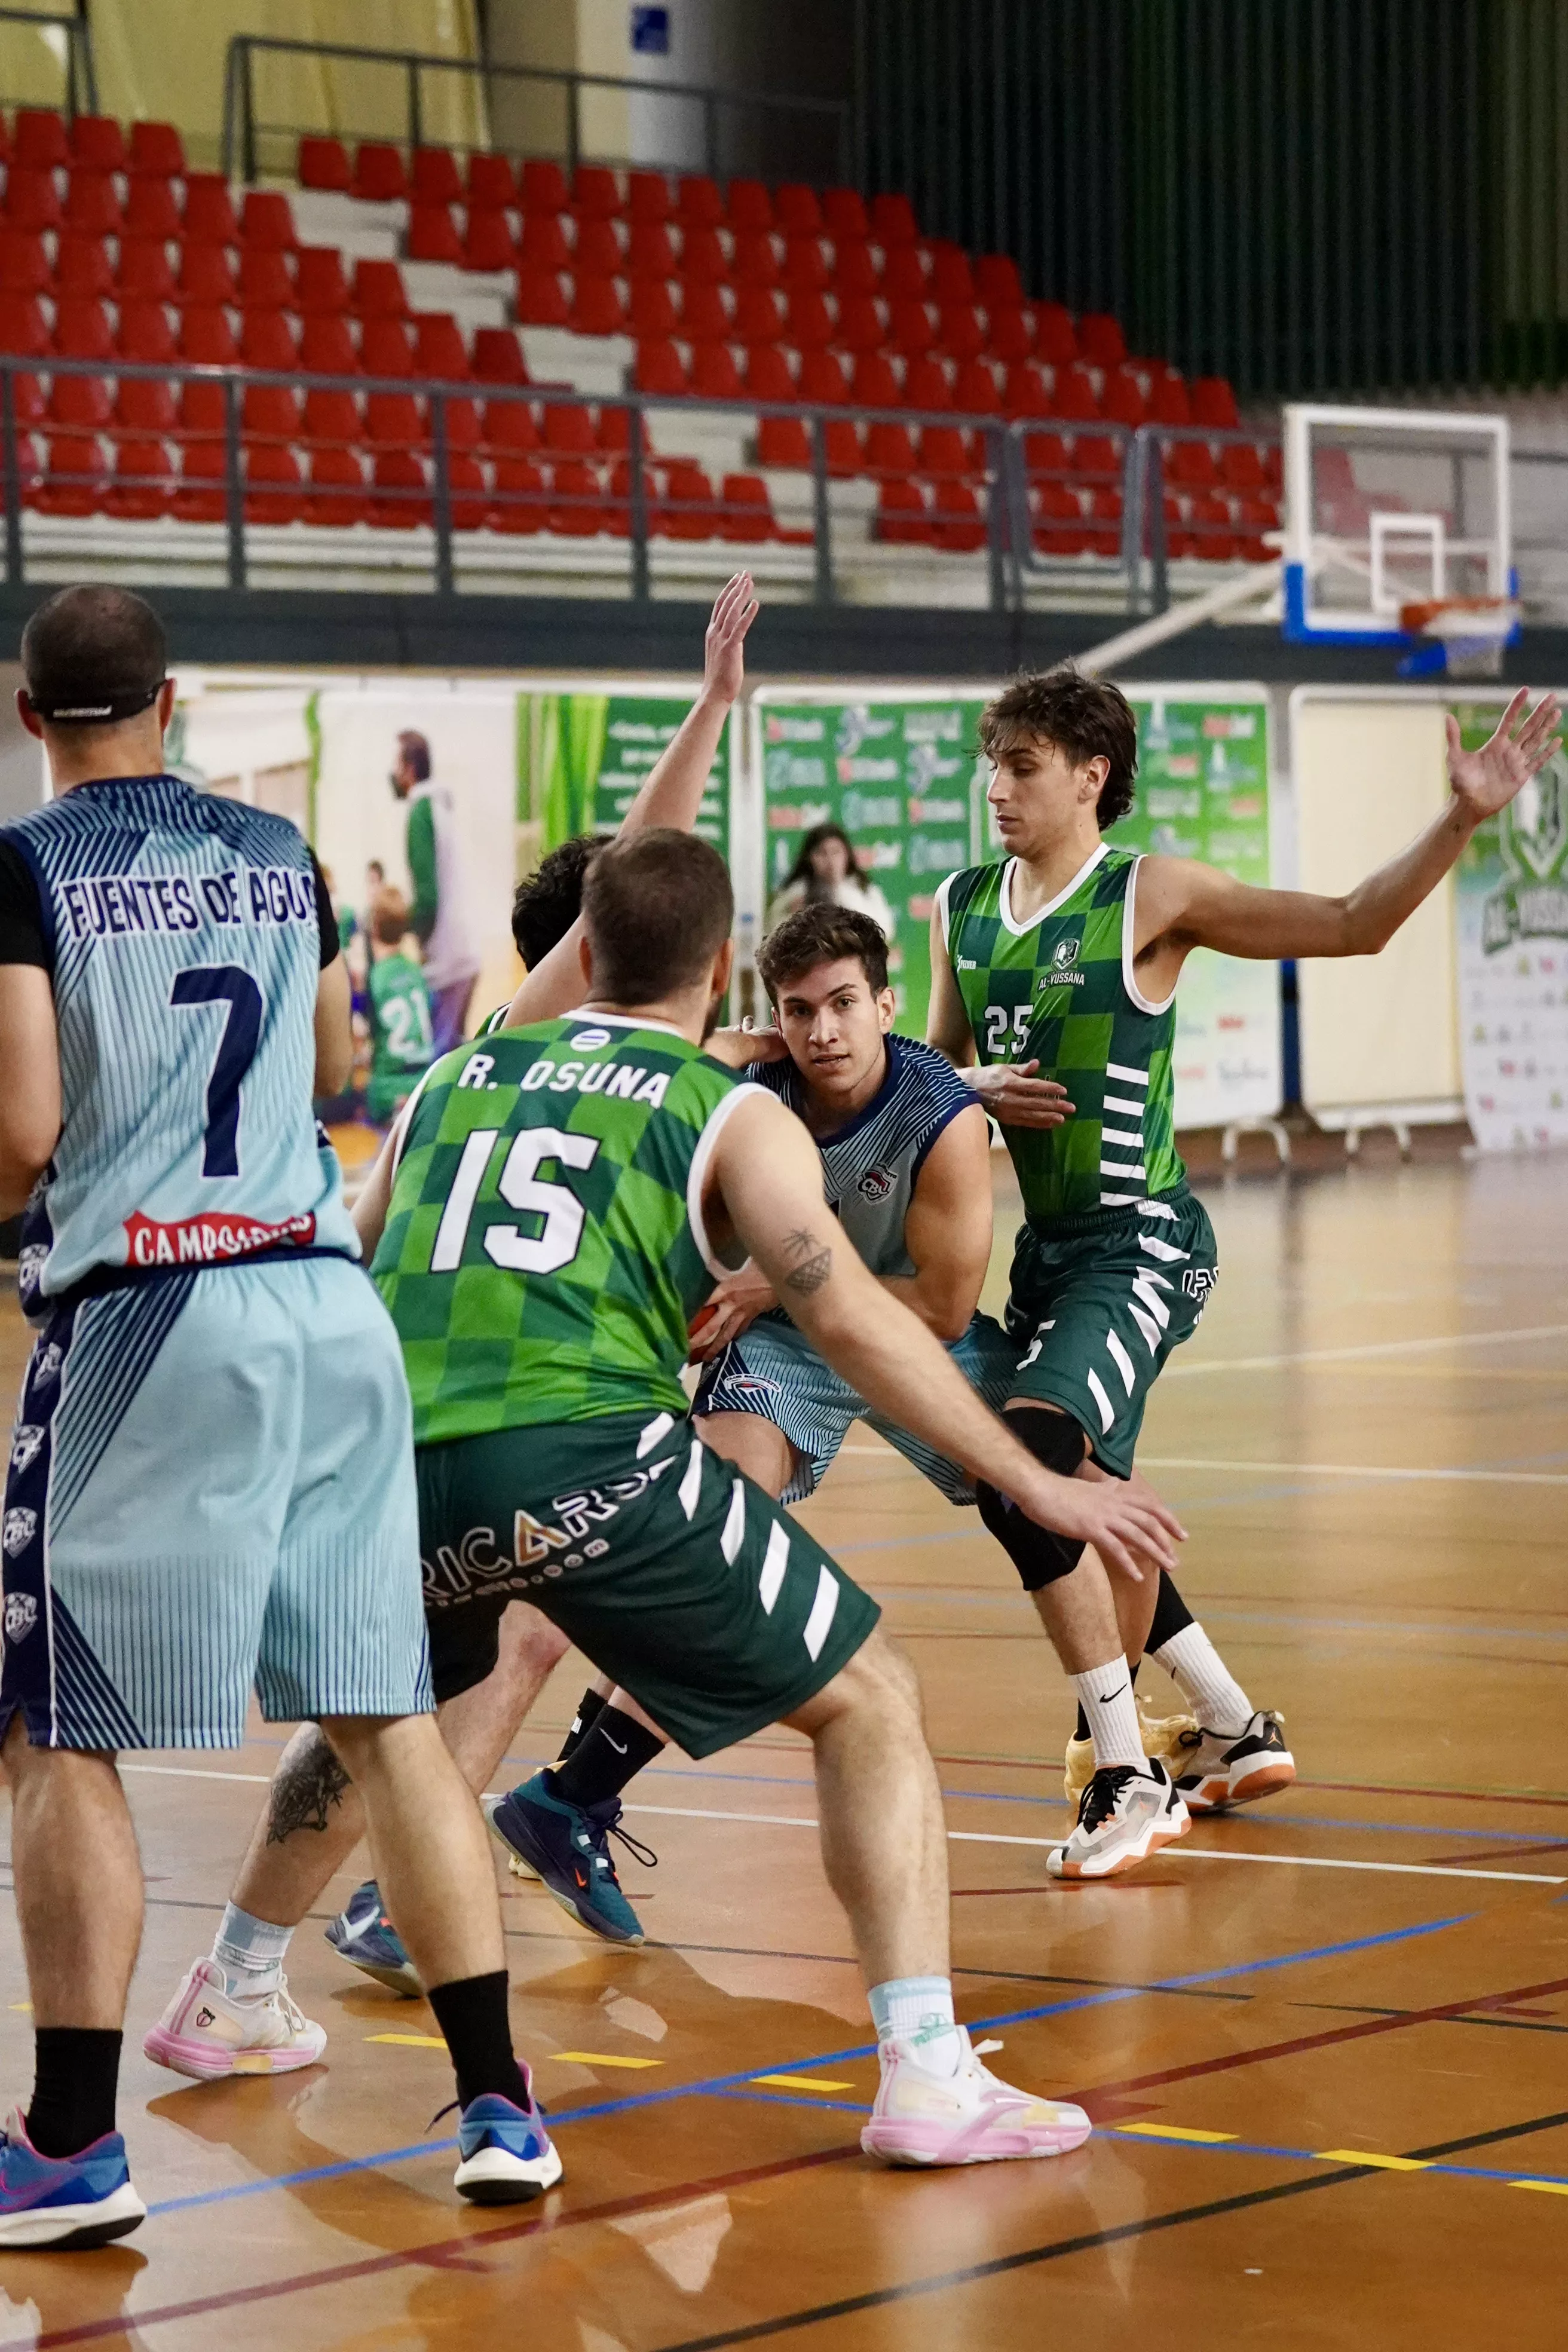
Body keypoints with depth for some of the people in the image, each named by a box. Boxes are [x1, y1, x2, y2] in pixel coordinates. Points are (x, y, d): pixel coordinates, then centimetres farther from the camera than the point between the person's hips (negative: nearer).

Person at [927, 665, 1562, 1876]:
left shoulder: (1150, 895, -10)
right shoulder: (963, 907, 7)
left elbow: (1352, 925, -11)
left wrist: (1463, 820, -23)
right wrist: (975, 1091, -5)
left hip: (1141, 1245, -8)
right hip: (1047, 1244, 8)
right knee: (1058, 1511, 15)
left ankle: (1124, 1775, -16)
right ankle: (1236, 1727, 36)